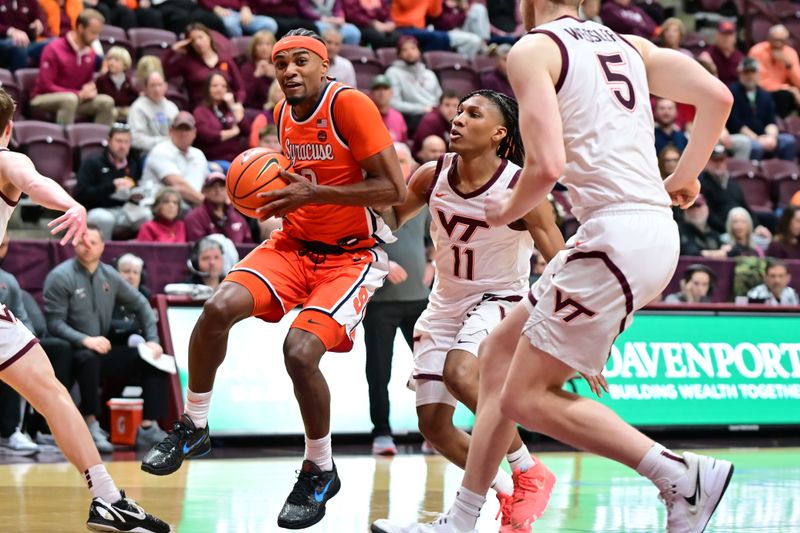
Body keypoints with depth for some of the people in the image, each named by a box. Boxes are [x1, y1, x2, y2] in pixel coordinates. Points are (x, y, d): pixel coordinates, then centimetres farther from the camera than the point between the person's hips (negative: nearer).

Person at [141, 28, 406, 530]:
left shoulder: (350, 104, -17)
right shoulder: (284, 114, 6)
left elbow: (394, 189, -21)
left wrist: (312, 193, -24)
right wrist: (282, 195, 1)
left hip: (352, 254, -6)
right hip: (295, 243, 6)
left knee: (300, 351, -23)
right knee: (218, 308, -17)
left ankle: (321, 472, 0)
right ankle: (193, 428, 3)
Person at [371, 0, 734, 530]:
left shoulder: (533, 50, -3)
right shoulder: (629, 45, 18)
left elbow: (547, 166, -14)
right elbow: (718, 96, 11)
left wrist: (509, 210, 6)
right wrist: (684, 178, 24)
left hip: (614, 233, -9)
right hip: (657, 226, 9)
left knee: (526, 398, -2)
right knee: (501, 348, 18)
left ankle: (682, 472, -8)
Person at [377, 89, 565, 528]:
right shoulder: (433, 176, -8)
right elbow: (391, 219, 12)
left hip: (499, 300, -6)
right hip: (445, 304, 6)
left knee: (460, 373, -35)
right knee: (433, 425, 2)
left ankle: (531, 472, -17)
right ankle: (504, 489, 26)